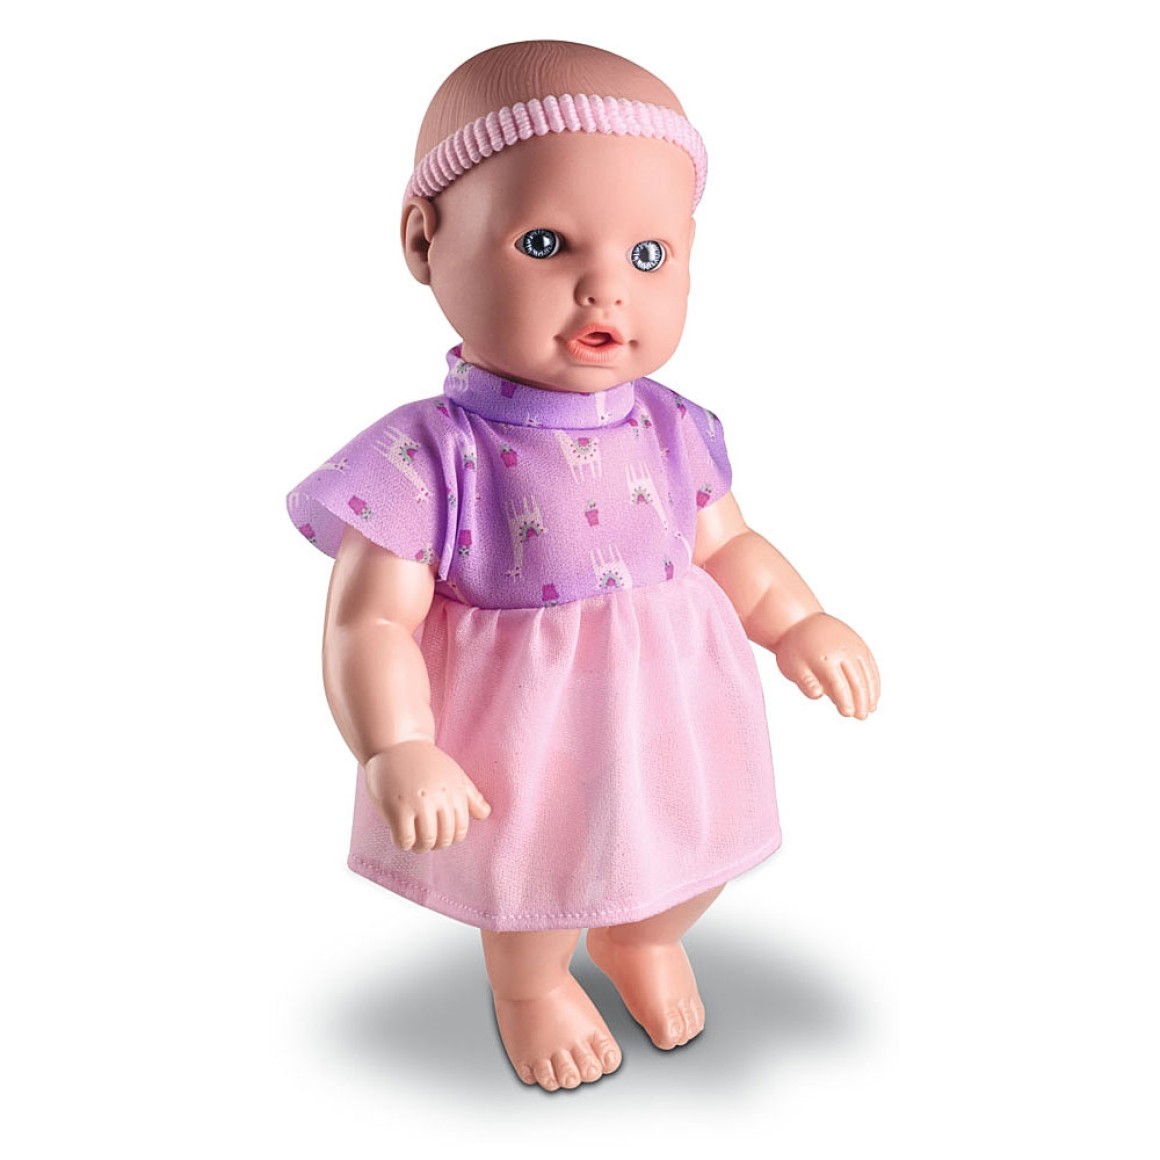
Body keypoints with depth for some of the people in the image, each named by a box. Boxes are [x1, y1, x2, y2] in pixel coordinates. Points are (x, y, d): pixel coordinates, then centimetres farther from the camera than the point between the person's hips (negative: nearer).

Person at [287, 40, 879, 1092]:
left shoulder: (670, 431, -10)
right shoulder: (429, 460, -25)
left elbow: (728, 547, 4)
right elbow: (370, 624, -22)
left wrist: (799, 621, -9)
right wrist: (398, 752, -33)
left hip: (676, 722, 5)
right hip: (528, 749, -4)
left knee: (691, 870, 28)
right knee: (536, 906, 21)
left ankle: (639, 938, 63)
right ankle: (529, 983, 58)